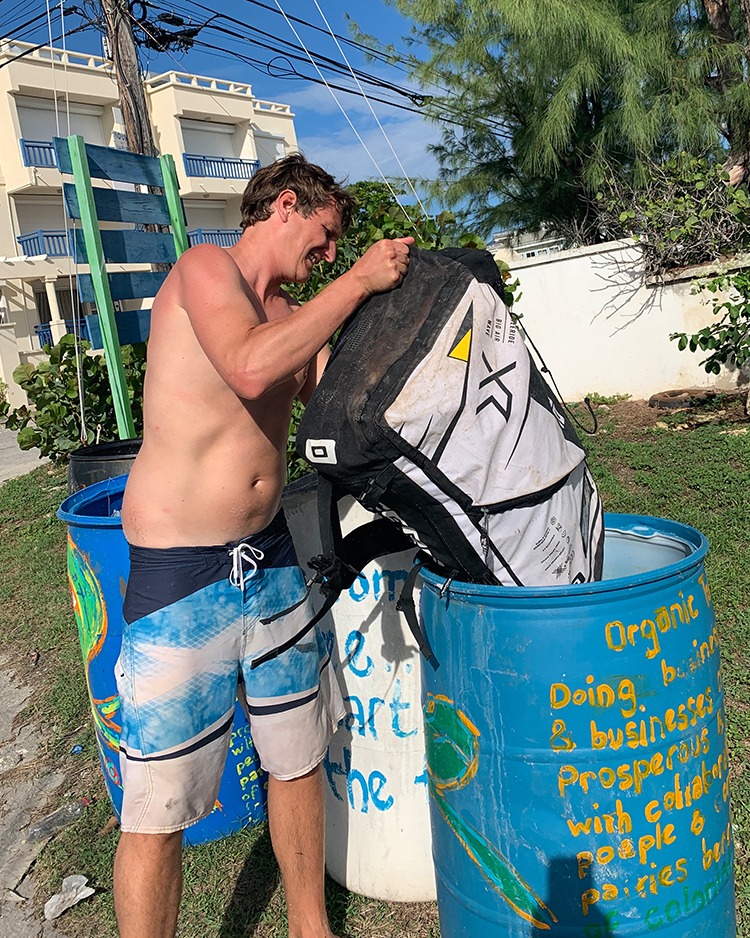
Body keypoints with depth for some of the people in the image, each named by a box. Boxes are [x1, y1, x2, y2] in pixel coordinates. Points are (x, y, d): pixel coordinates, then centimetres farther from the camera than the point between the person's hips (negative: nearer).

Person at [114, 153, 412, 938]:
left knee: (299, 756, 17)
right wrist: (357, 280, -18)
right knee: (159, 804, 0)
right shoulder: (206, 266, -8)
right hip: (180, 573, -8)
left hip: (269, 556, 8)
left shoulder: (284, 312, 16)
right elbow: (250, 369, -26)